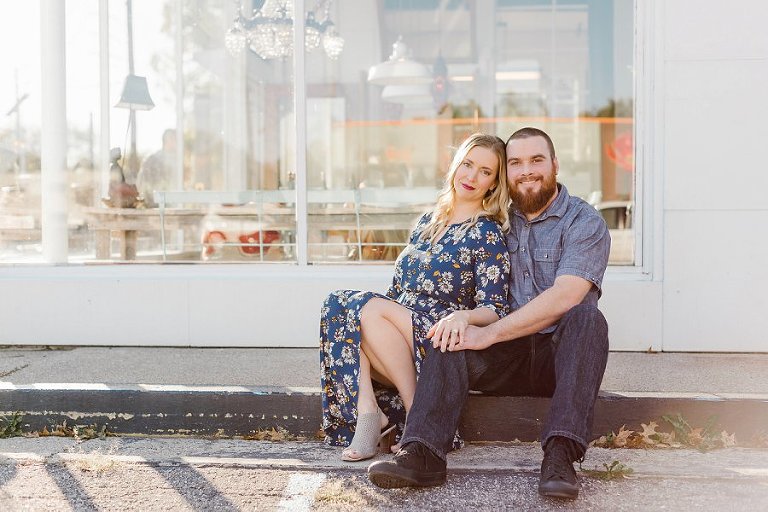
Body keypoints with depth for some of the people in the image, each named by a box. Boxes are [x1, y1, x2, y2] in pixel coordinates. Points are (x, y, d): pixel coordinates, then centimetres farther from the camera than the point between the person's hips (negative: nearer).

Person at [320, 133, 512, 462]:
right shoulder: (428, 221, 19)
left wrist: (463, 315, -31)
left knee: (372, 308, -29)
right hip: (396, 333, 6)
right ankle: (367, 408, -30)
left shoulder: (488, 234, -1)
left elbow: (494, 310, -9)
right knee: (338, 303, -19)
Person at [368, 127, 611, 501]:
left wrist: (490, 333, -24)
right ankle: (422, 454, -36)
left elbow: (564, 298, -20)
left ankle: (560, 455, -42)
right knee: (451, 340, -21)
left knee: (587, 317, -33)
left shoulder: (585, 223, -5)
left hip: (561, 353, -3)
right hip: (510, 357, 4)